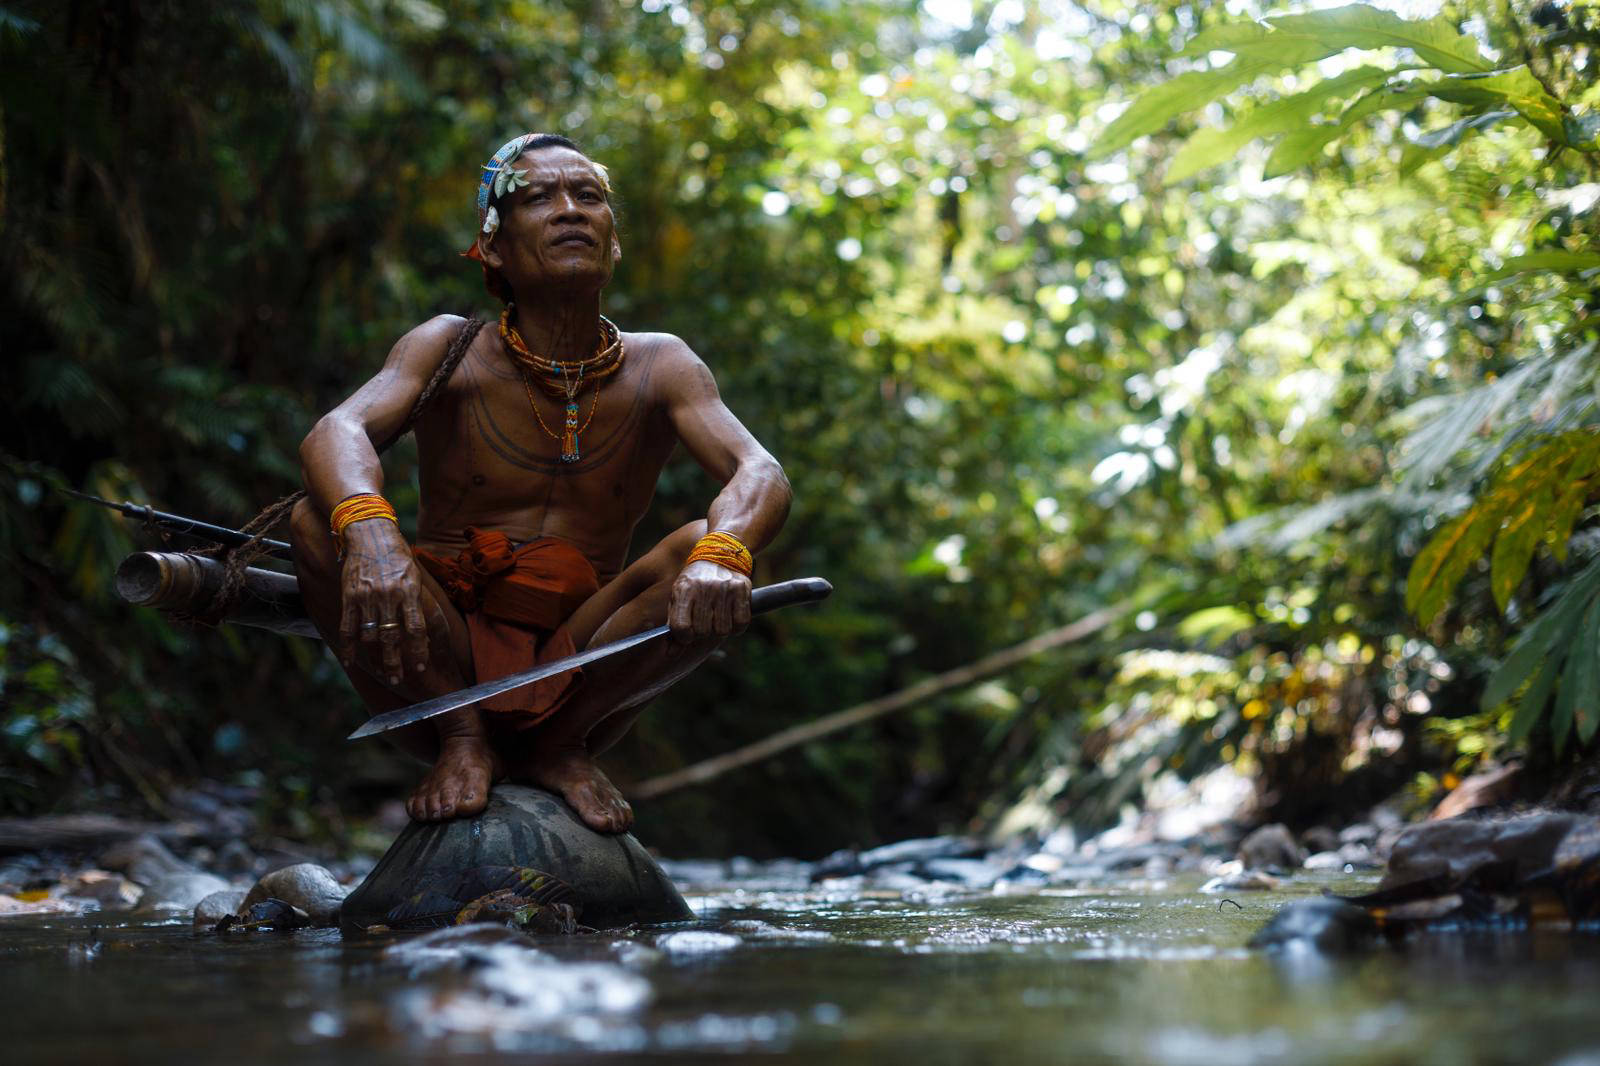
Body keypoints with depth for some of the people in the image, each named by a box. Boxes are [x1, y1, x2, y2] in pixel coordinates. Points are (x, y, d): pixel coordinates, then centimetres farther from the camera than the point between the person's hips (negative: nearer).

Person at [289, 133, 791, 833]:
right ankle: (463, 739, -11)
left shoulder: (659, 368, 1)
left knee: (707, 555, -23)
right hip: (439, 669, -1)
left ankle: (560, 747, -6)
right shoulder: (450, 350, -3)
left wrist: (721, 553, -40)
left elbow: (761, 474, -16)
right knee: (318, 521, -24)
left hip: (577, 680, 1)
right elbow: (335, 433, -22)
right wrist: (368, 531, -46)